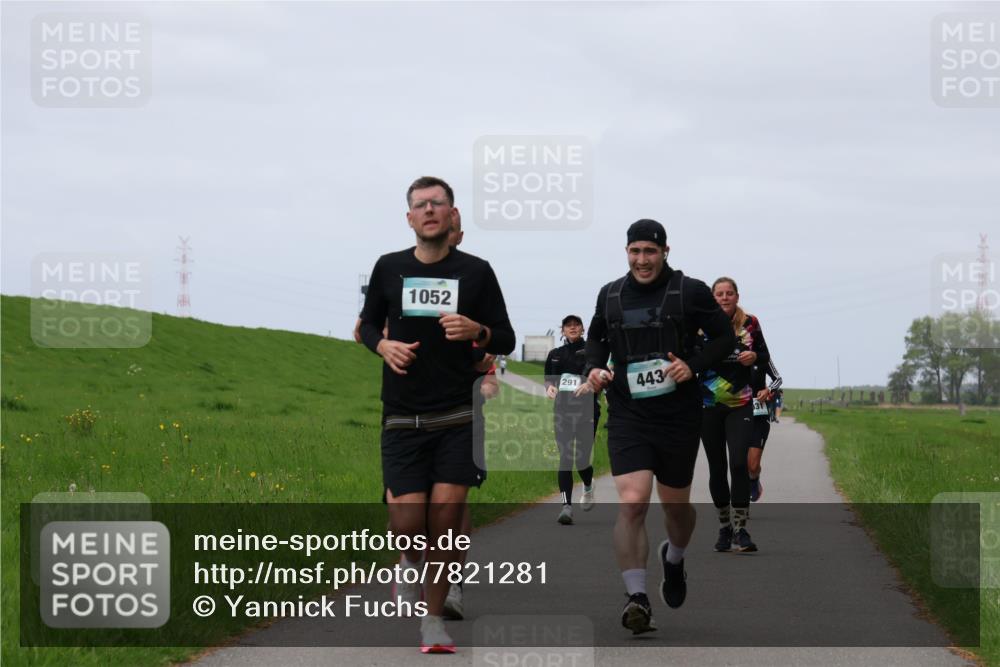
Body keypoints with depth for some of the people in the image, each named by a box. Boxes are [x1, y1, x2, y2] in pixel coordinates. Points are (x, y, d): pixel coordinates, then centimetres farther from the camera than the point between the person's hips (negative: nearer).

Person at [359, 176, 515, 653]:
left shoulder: (476, 271, 4)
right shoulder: (389, 268, 7)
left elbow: (506, 340, 8)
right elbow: (369, 324, 19)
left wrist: (476, 331, -13)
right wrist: (383, 346, -3)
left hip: (458, 420, -1)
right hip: (402, 417, 1)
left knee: (445, 522, -6)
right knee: (408, 526, -9)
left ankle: (434, 619, 9)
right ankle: (411, 562, 27)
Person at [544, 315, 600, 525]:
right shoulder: (555, 354, 15)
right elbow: (548, 378, 20)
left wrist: (590, 384, -20)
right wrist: (549, 387, -3)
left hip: (587, 410, -2)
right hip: (563, 410, 3)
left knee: (582, 459, -3)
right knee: (565, 458, -9)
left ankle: (588, 486, 32)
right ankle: (566, 506, -13)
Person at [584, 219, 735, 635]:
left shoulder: (691, 292, -2)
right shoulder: (610, 296, 7)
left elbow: (724, 337, 3)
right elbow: (596, 338, 23)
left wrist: (693, 364, -13)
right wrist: (594, 368, 2)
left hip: (678, 416, -1)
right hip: (627, 416, 1)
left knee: (676, 505, 14)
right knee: (631, 503, -17)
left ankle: (674, 558, 48)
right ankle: (636, 598, -15)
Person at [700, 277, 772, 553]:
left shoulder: (750, 324, 1)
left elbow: (765, 357, 11)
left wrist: (755, 357, -10)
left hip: (740, 406, 0)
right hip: (708, 405, 0)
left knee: (739, 463, -15)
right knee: (716, 468, 7)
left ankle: (741, 530, -12)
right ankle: (724, 527, 21)